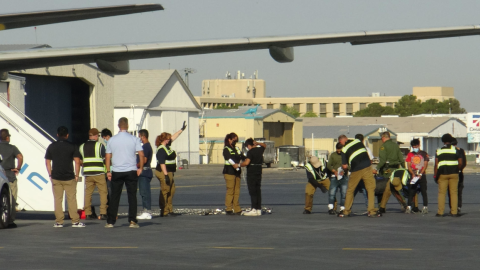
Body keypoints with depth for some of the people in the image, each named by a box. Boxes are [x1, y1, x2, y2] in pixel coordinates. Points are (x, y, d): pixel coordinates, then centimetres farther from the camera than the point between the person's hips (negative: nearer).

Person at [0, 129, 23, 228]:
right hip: (10, 175, -3)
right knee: (11, 200, 1)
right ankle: (10, 221, -4)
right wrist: (18, 168, -8)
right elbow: (20, 157, -19)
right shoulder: (12, 148, -3)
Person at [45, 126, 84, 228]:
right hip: (69, 177, -1)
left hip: (56, 178, 1)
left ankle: (59, 222, 4)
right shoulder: (72, 147, -2)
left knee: (57, 199, 5)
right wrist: (76, 175, 2)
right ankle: (75, 221, 0)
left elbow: (47, 162, 7)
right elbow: (77, 161, -5)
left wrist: (50, 175, 12)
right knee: (72, 199, 2)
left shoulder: (51, 147, 5)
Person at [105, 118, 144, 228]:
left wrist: (108, 171, 10)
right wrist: (140, 168, 5)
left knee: (114, 197, 6)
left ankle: (110, 222, 4)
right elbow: (141, 154, -6)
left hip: (116, 172, 1)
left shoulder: (112, 140, 3)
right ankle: (132, 221, -2)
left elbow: (108, 157, 4)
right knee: (132, 196, 4)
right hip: (131, 171, -1)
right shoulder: (134, 139, -2)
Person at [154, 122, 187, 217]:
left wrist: (182, 129, 32)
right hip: (164, 173, -11)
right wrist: (166, 175, -26)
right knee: (164, 191, -8)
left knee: (171, 191, 13)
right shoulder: (161, 149, -18)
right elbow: (162, 163, -23)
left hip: (169, 173, 11)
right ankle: (164, 212, -7)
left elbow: (174, 137, 27)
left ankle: (169, 210, 18)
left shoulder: (166, 146, 11)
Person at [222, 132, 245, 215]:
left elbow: (242, 156, 9)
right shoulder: (226, 149, -4)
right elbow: (229, 158, -22)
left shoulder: (237, 148, 19)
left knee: (237, 191, 6)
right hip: (229, 171, -7)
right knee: (230, 190, -8)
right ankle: (228, 209, -4)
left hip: (237, 171, 7)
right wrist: (233, 164, -40)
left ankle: (237, 209, 9)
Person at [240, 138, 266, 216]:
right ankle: (259, 209, 10)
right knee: (258, 191, 10)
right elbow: (264, 145, 32)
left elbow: (246, 162, -26)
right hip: (259, 172, 7)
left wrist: (239, 165, -11)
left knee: (252, 192, -6)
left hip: (251, 173, -7)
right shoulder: (260, 149, 8)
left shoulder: (250, 152, -15)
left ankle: (254, 209, -10)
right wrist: (257, 143, 18)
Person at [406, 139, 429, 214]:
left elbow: (425, 165, 1)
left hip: (422, 175, -2)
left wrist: (420, 174, -11)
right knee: (411, 191, -2)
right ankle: (409, 207, 0)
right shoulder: (410, 154, 12)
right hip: (413, 176, 2)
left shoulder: (424, 154, 6)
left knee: (423, 191, -3)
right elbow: (408, 166, 7)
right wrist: (413, 174, -9)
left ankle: (425, 207, -2)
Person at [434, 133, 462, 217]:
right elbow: (460, 163, -1)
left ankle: (440, 212, 0)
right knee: (454, 193, 3)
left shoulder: (439, 151, 4)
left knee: (441, 193, 3)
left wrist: (435, 176, 3)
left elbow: (436, 165, -1)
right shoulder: (456, 150, 2)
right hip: (454, 173, 0)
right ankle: (454, 212, 0)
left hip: (443, 174, 0)